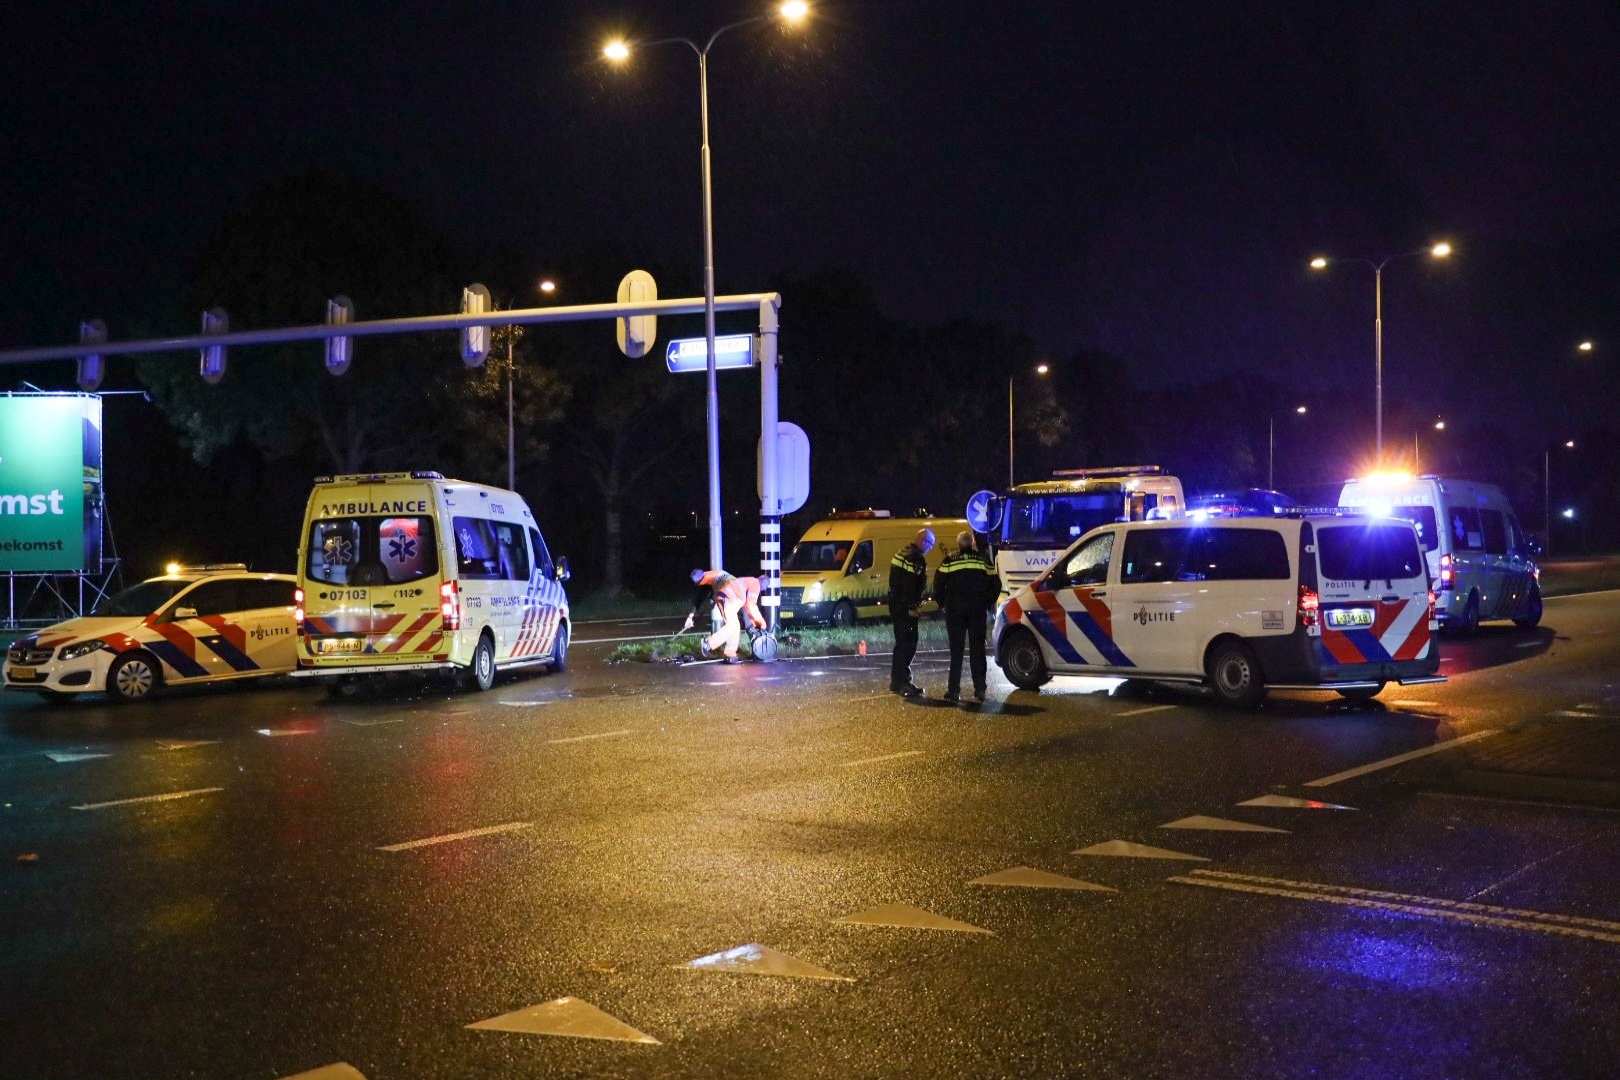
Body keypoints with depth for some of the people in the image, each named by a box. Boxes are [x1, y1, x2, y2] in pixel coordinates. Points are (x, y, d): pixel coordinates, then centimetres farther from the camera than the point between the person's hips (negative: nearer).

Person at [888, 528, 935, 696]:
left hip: (896, 605, 10)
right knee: (907, 643, -8)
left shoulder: (903, 553, 16)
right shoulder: (916, 558, -16)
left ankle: (897, 681, 22)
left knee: (902, 642, 16)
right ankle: (903, 682, -9)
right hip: (906, 607, -10)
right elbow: (910, 585, -22)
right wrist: (912, 607, -20)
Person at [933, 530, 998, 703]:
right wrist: (987, 604, 17)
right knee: (977, 649, 6)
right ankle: (979, 689, 3)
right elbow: (995, 585, 8)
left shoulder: (949, 560, -1)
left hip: (955, 610, -1)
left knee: (956, 650, 2)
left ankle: (954, 690, -1)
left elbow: (938, 584, -3)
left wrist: (942, 604, 10)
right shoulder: (983, 561, 5)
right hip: (978, 611, 1)